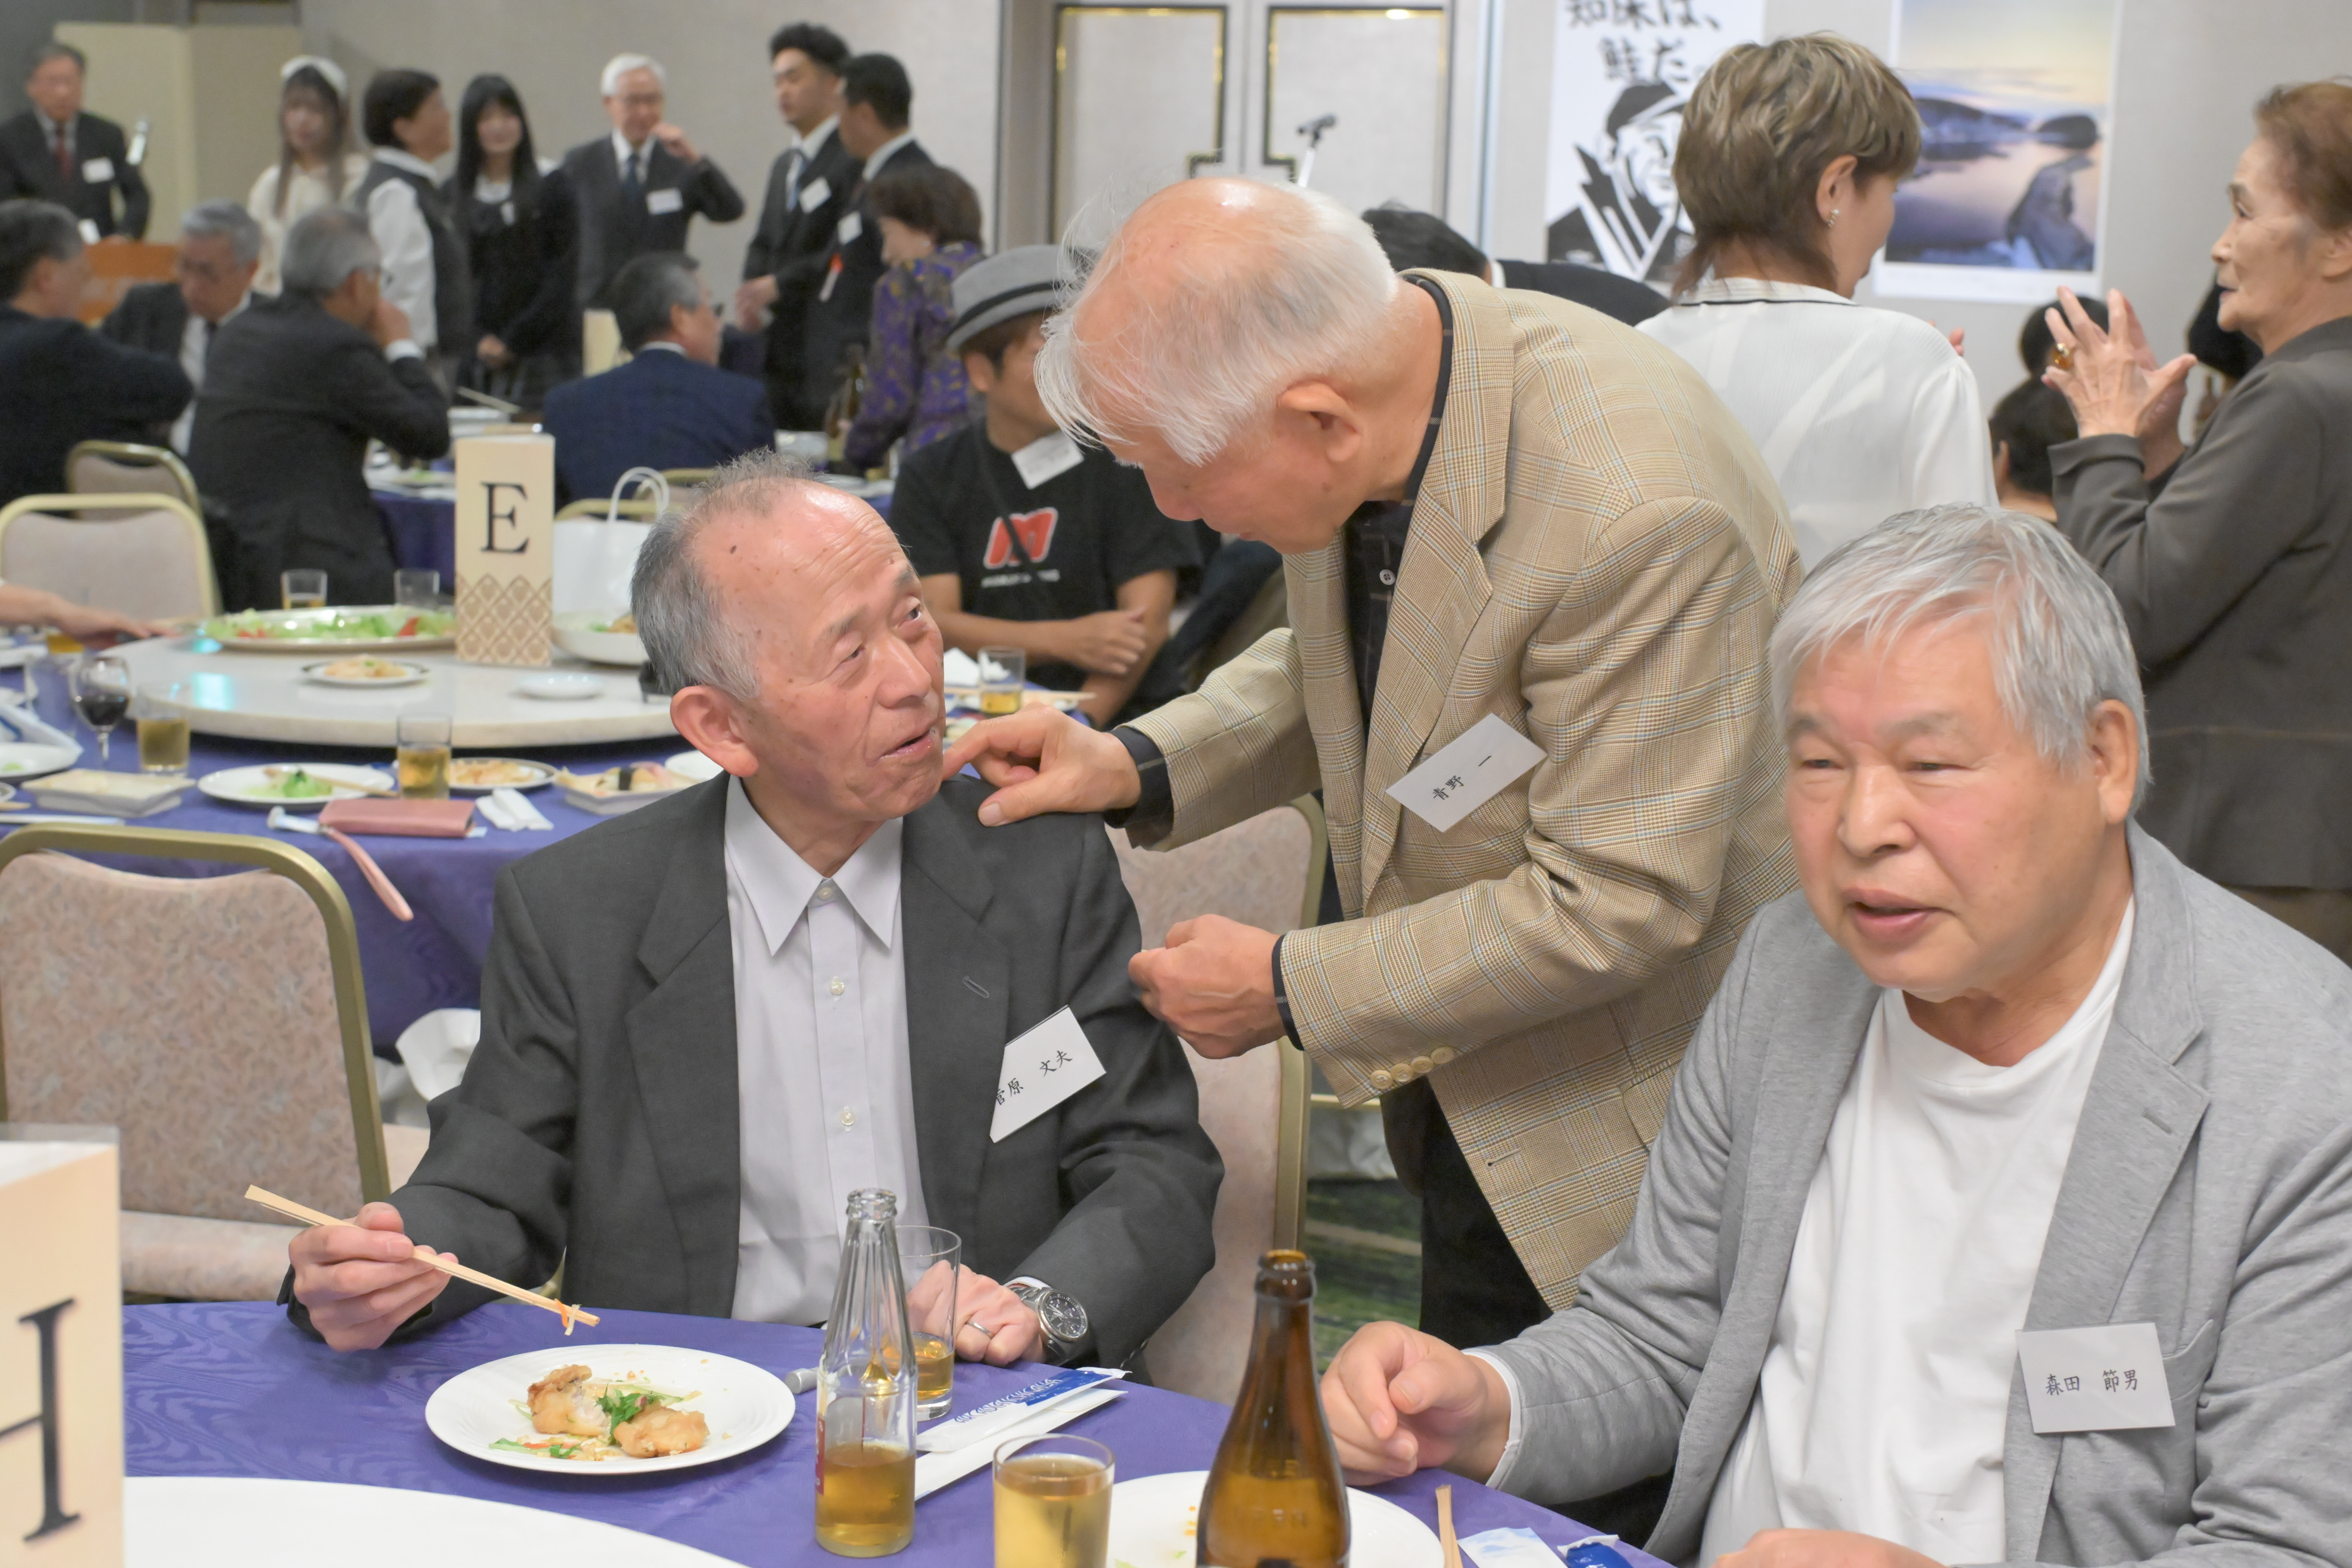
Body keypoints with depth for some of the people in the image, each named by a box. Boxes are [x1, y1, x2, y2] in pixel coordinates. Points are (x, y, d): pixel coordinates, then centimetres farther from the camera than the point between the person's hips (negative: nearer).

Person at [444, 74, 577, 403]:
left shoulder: (550, 185, 2)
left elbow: (564, 273, -2)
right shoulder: (453, 193, 10)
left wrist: (512, 341, -6)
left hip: (542, 348, -2)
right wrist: (479, 341, -6)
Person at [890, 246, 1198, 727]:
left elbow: (1148, 623, -3)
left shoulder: (1127, 459, 5)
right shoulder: (930, 476, 11)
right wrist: (1065, 641, -14)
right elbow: (929, 623, 1)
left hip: (1109, 721, -3)